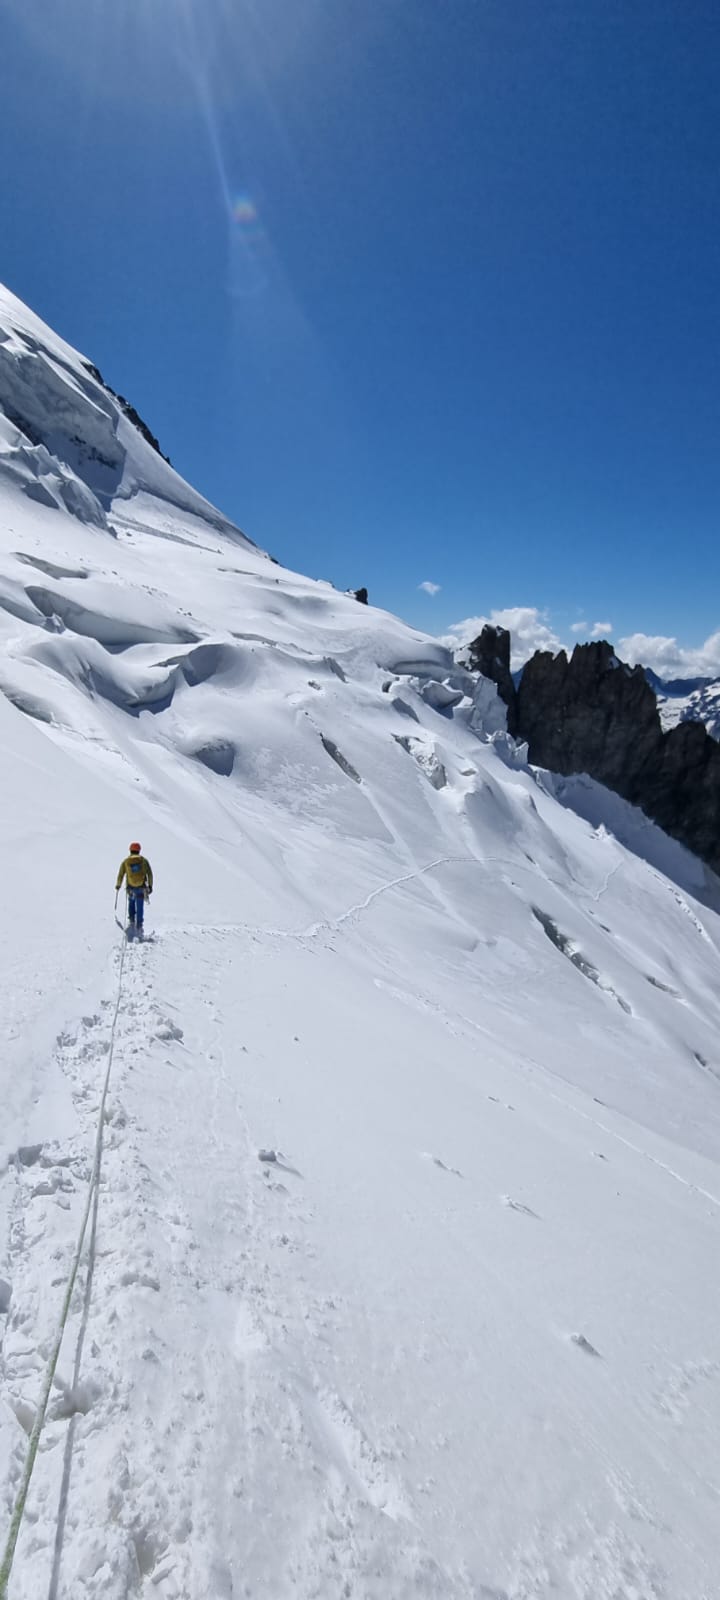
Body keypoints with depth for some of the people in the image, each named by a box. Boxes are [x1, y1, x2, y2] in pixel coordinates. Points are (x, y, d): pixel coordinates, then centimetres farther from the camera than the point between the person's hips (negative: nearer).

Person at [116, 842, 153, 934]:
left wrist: (118, 885, 19)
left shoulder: (125, 861, 2)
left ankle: (131, 921, 18)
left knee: (131, 902, 27)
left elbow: (120, 875, 4)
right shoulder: (144, 860, 2)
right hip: (142, 887, -1)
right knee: (140, 908, 5)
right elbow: (149, 873, -2)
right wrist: (150, 885, 3)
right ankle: (139, 926, 4)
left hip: (131, 888, 1)